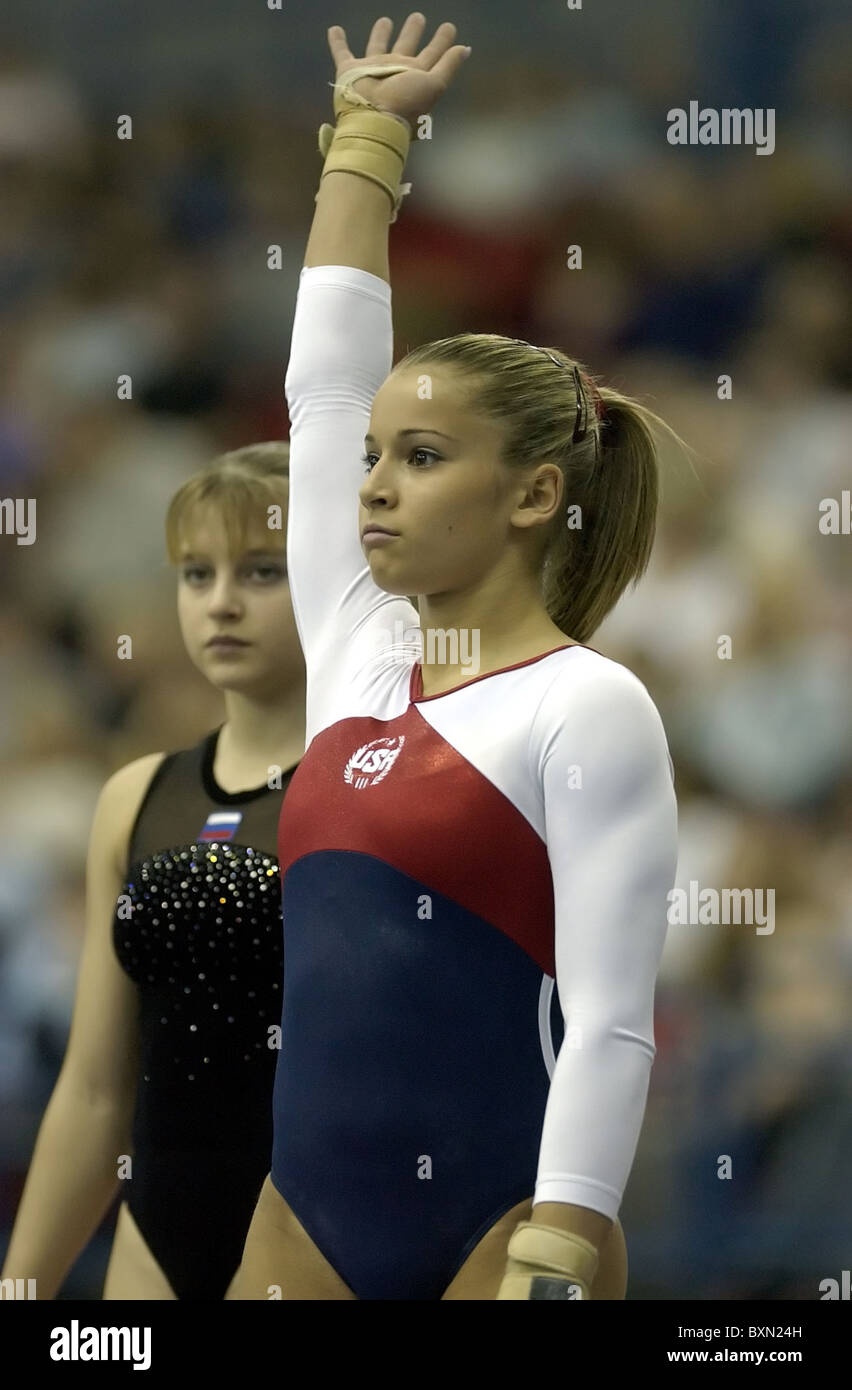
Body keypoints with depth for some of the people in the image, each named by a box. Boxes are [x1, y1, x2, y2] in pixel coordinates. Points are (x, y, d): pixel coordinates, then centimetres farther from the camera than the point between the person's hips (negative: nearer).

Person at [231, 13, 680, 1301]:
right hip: (308, 1216, 6)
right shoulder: (355, 649, 11)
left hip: (493, 1224, -6)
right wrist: (367, 129, 26)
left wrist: (557, 1276, -20)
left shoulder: (588, 707, -7)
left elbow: (610, 1026, -12)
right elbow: (323, 371, 18)